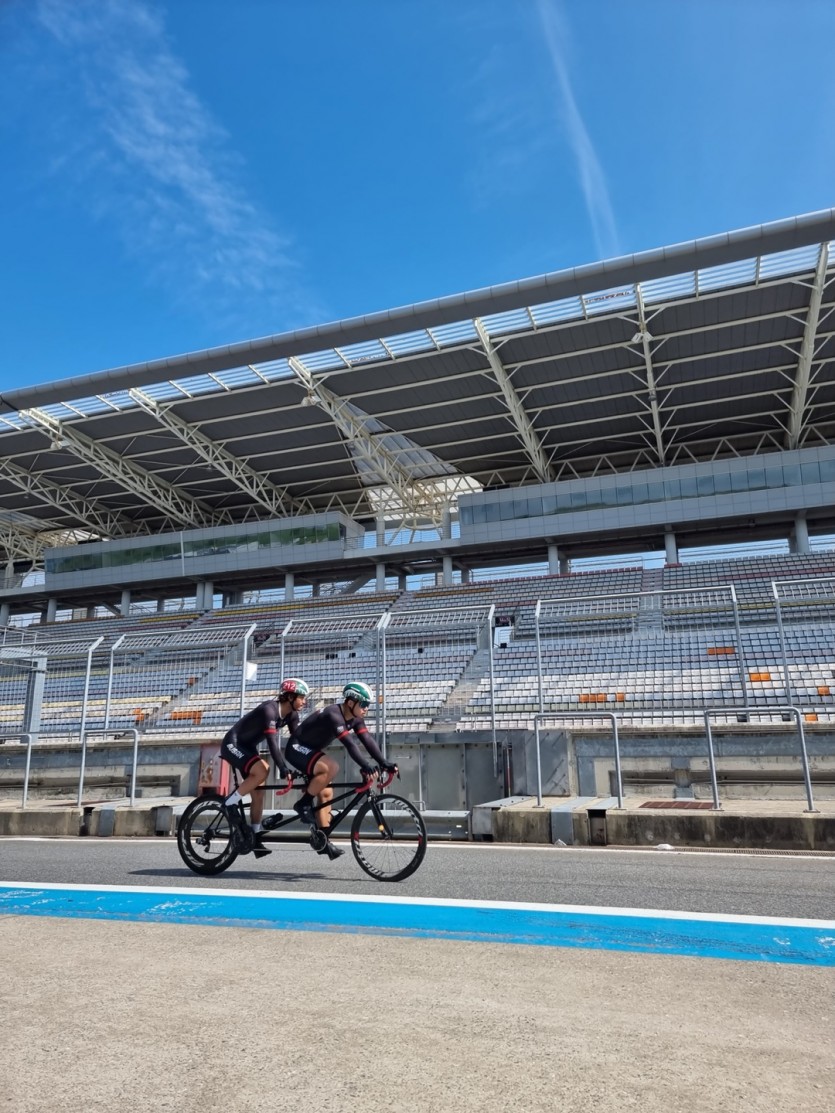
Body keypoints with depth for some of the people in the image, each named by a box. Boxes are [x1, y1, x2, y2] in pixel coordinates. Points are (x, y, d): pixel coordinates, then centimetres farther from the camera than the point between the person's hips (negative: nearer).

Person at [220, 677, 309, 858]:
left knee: (259, 794, 1)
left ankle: (255, 838, 7)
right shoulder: (270, 709, -29)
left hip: (248, 746, 8)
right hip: (232, 744, -8)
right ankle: (226, 806, -15)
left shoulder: (291, 714, -4)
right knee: (262, 772, -28)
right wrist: (283, 769, -41)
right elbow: (272, 741, -36)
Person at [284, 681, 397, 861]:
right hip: (297, 748, -9)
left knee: (326, 794, 2)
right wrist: (365, 765, -49)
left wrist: (384, 763, -22)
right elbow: (349, 743, -41)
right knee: (331, 767, -31)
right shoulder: (334, 715, -30)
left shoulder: (355, 718, -4)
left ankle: (323, 841, 9)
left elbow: (368, 741, -11)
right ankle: (304, 803, -14)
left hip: (312, 750, 9)